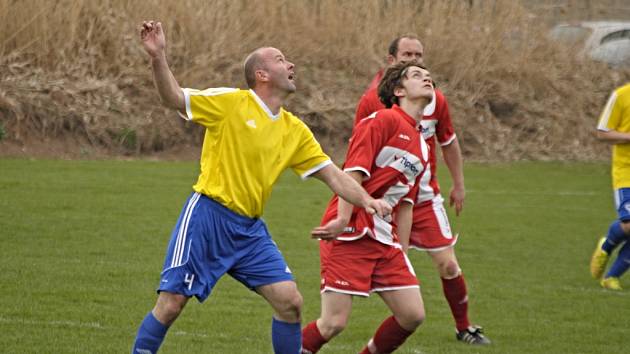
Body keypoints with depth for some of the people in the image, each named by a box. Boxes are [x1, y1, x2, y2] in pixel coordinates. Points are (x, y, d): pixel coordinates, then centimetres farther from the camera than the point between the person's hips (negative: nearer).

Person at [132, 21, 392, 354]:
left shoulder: (295, 130, 11)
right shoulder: (231, 103, -5)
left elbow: (332, 174, 12)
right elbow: (174, 98, -9)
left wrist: (367, 201, -3)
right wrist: (158, 58, -25)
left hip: (249, 229, 5)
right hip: (208, 216, -5)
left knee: (290, 301, -3)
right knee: (170, 304, -8)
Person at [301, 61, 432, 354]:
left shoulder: (421, 147, 19)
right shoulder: (383, 121, -6)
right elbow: (353, 173, -14)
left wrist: (401, 253, 18)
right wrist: (342, 220, -23)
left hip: (385, 239, 8)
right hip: (350, 234, -8)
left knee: (412, 315, 0)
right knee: (333, 323, -12)